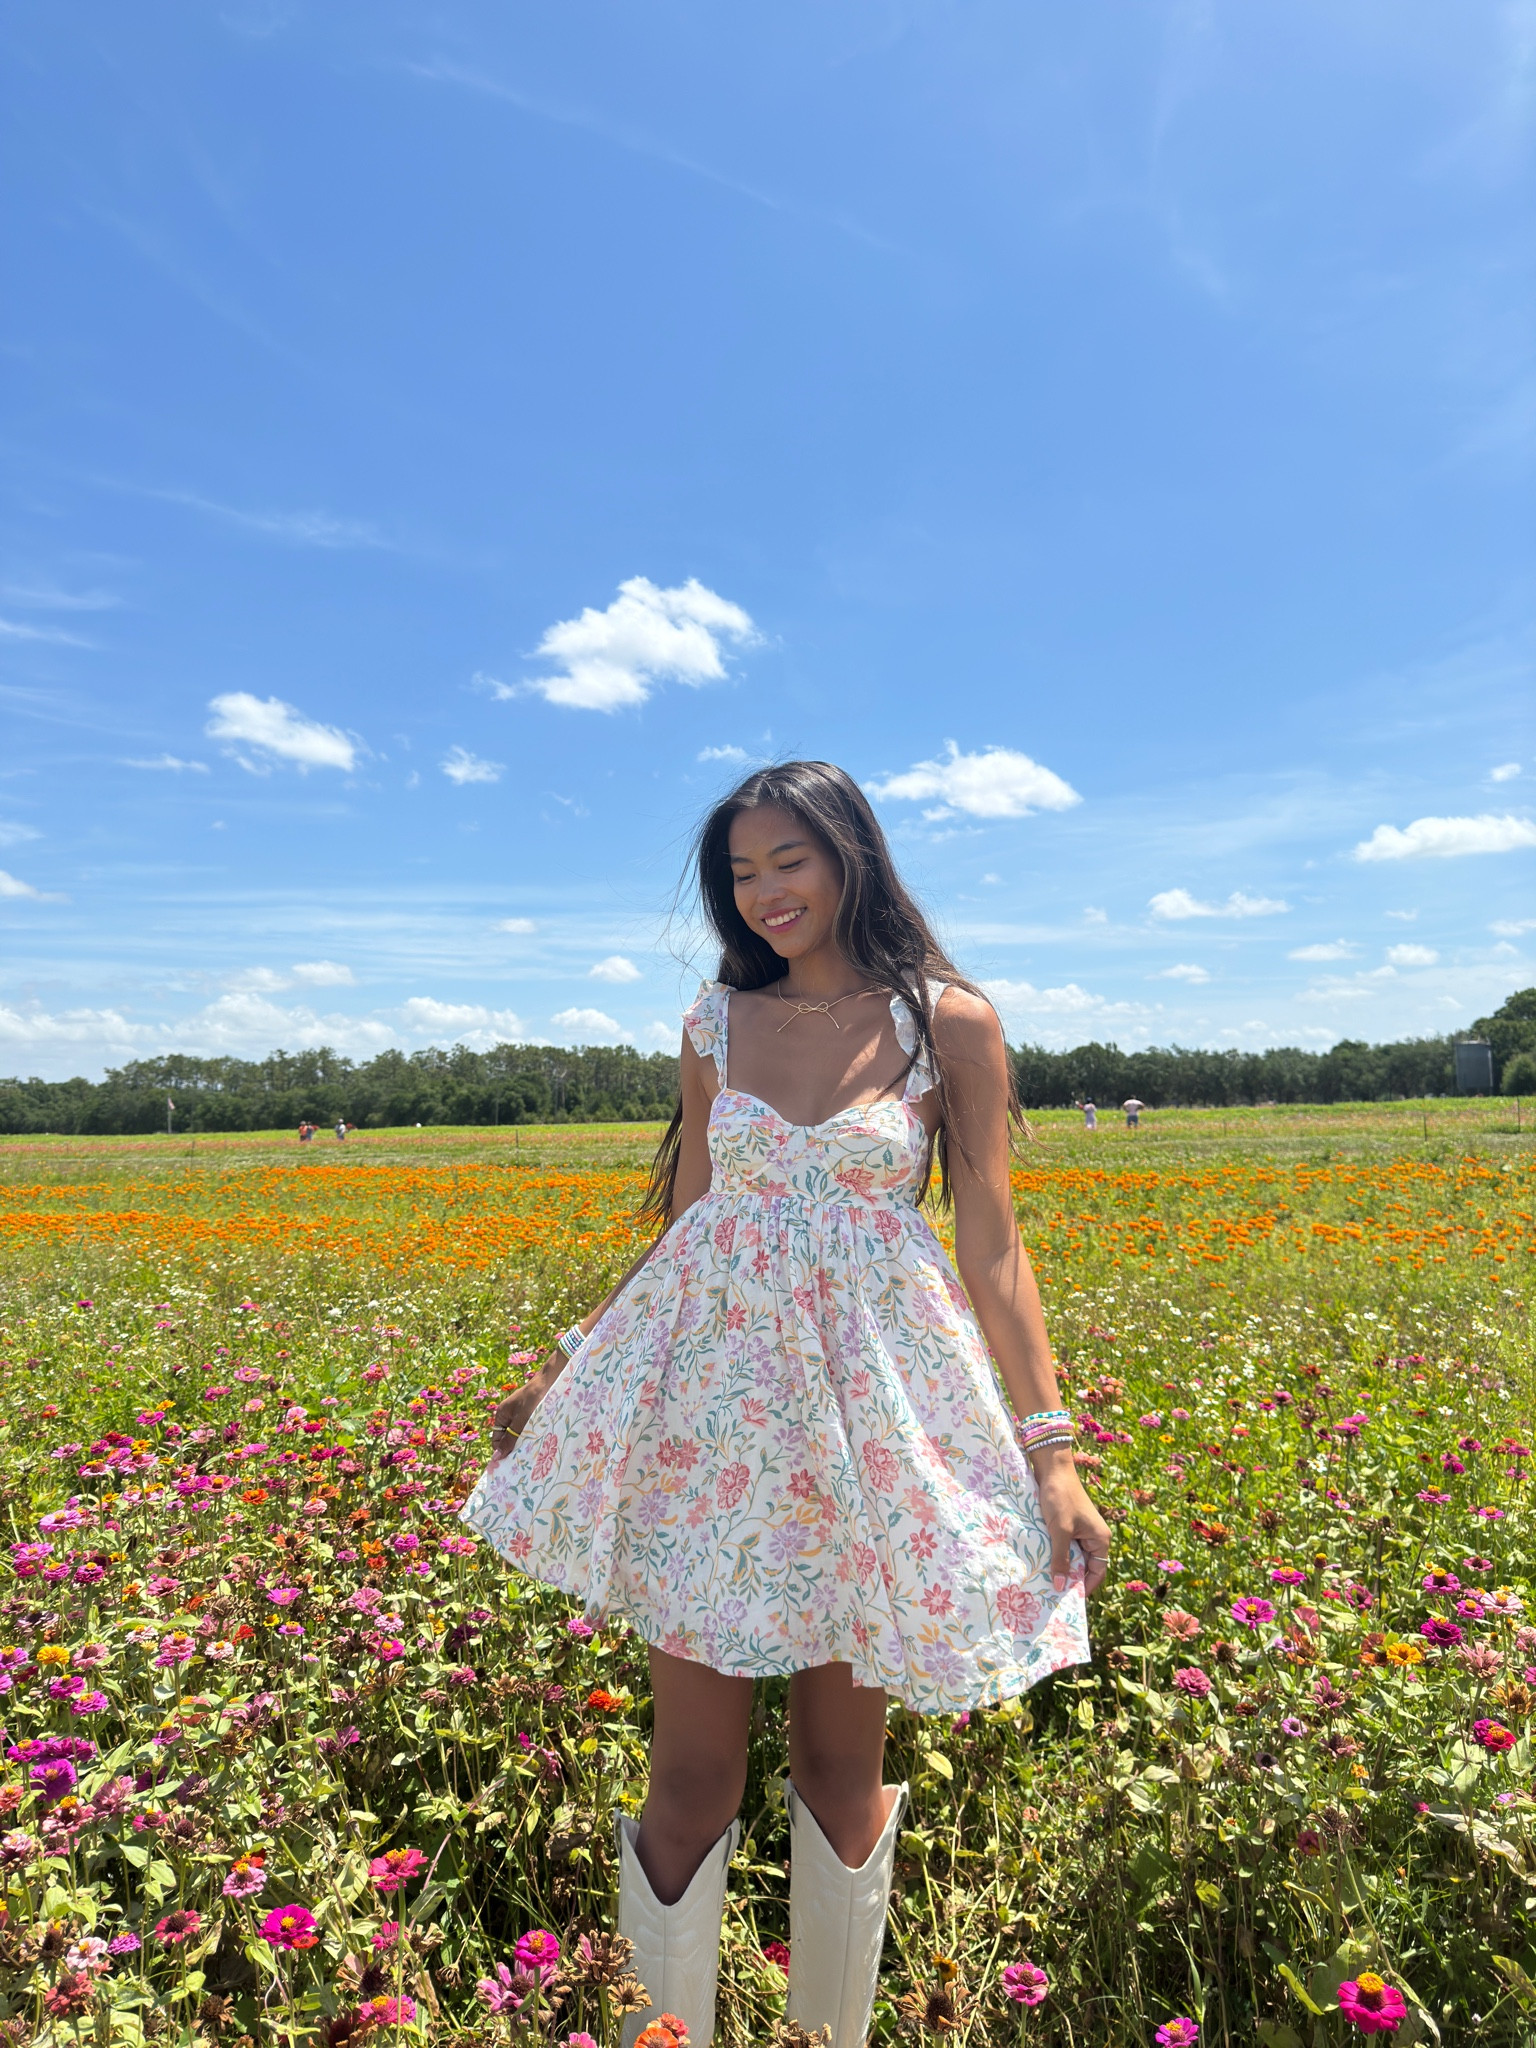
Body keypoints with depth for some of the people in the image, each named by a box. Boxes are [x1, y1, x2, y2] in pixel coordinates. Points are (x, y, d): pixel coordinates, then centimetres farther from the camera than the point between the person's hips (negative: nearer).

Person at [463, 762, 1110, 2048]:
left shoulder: (951, 1023, -2)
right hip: (709, 1399, 2)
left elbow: (992, 1249, -2)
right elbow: (682, 1226, 11)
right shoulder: (718, 1023, 6)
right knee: (695, 1772, 5)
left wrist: (1052, 1451, -6)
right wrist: (568, 1369, 12)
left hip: (868, 1408, -1)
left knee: (843, 1767, 15)